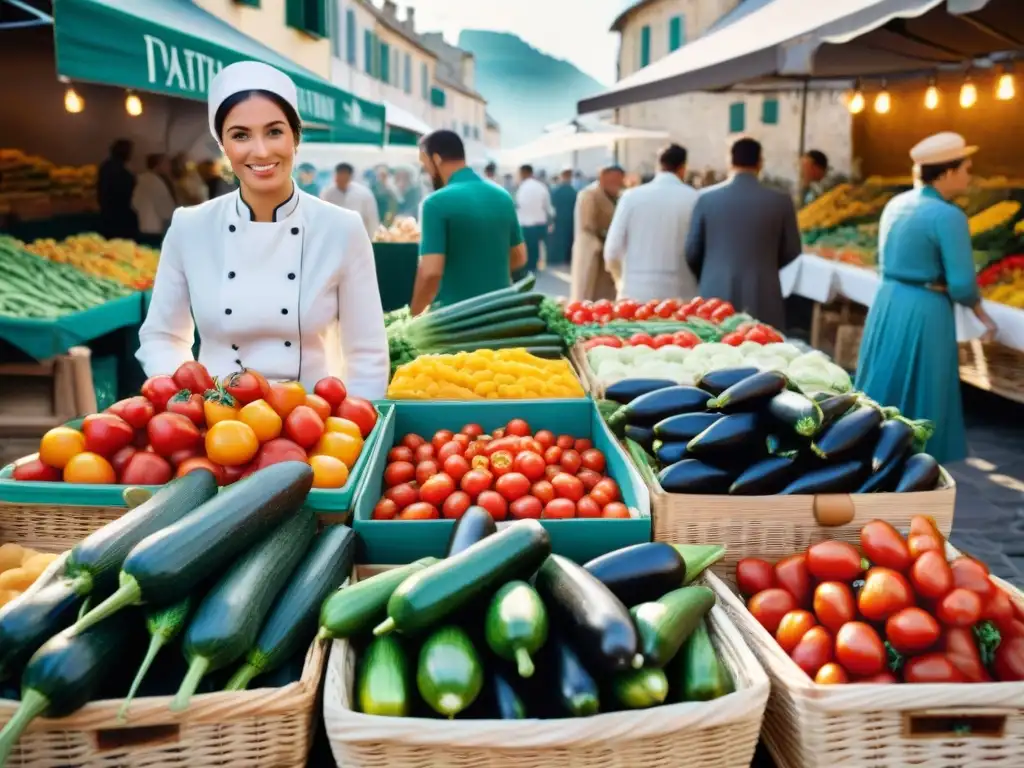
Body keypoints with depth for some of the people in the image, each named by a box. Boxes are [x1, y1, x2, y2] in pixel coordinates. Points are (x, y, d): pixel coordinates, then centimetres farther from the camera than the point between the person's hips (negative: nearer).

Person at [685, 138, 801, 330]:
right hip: (763, 298, 0)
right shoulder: (780, 201, -2)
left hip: (716, 295, 1)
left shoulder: (707, 197, -2)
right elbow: (791, 252, 7)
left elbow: (692, 251, 3)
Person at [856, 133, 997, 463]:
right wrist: (981, 313, 1)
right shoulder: (948, 216, -16)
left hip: (887, 304, 8)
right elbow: (961, 285, -16)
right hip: (924, 313, -7)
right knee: (920, 399, 5)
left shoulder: (895, 204, 7)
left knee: (882, 390, 18)